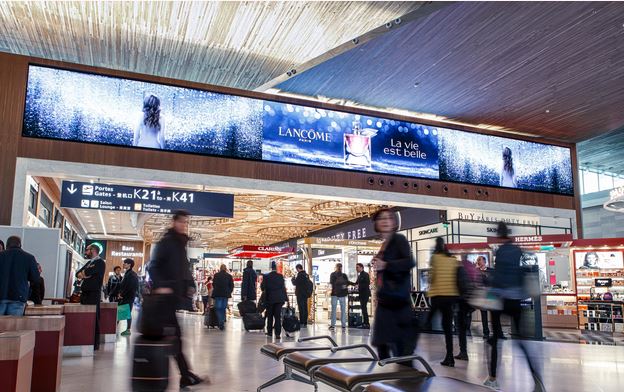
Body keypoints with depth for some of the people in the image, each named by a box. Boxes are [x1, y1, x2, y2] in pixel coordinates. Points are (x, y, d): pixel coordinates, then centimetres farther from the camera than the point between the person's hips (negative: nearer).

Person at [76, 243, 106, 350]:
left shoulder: (100, 262, -7)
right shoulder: (89, 262, 22)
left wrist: (83, 272, 3)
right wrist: (83, 274, -7)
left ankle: (95, 344, -4)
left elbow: (87, 272, -19)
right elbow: (78, 274, 14)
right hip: (85, 293, 9)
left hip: (93, 294, -9)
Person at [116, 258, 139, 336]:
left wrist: (122, 294, -14)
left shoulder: (132, 274, -14)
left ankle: (128, 330, 1)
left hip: (129, 297, -9)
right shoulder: (126, 273, 15)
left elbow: (130, 287, -20)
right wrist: (120, 293, 7)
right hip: (124, 297, 9)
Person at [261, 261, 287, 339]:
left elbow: (262, 288, -3)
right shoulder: (280, 276, -4)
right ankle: (278, 333, -5)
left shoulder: (266, 277, -6)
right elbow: (283, 288, -1)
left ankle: (269, 332, 21)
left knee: (270, 316, 14)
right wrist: (285, 298, 6)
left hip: (269, 299, 0)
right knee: (278, 316, 0)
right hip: (279, 299, 0)